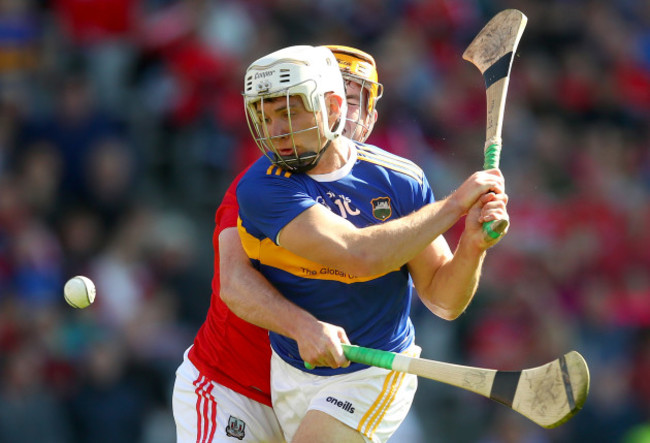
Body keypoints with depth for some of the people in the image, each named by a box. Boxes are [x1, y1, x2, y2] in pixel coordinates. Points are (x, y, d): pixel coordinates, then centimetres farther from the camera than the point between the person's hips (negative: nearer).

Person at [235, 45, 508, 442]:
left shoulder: (400, 180, -9)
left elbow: (443, 301, -5)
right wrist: (455, 204, -24)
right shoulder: (262, 188, -18)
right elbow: (361, 256, -31)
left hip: (373, 378, -1)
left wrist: (473, 246, -25)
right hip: (290, 376, 1)